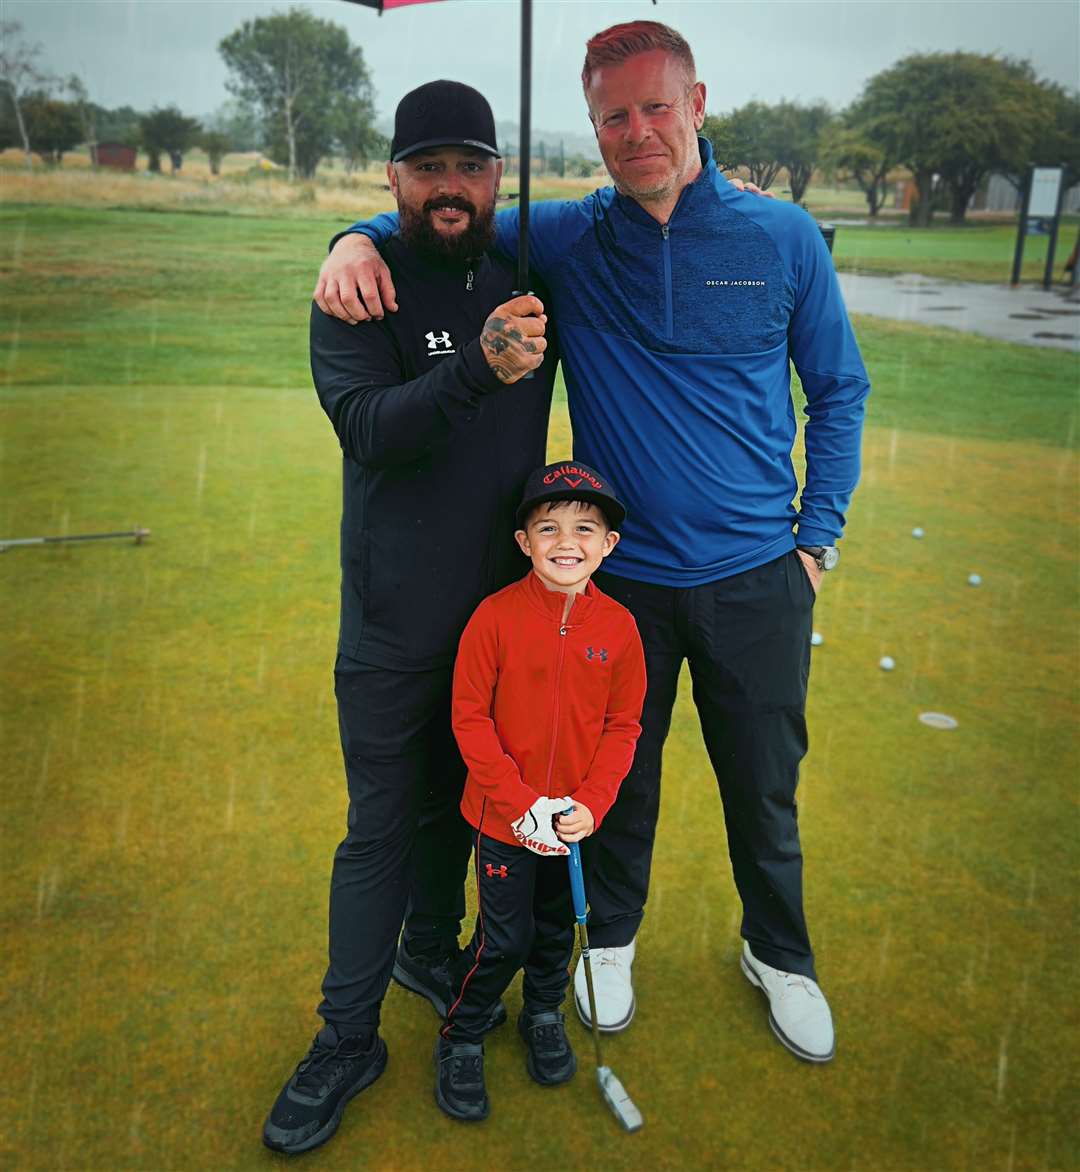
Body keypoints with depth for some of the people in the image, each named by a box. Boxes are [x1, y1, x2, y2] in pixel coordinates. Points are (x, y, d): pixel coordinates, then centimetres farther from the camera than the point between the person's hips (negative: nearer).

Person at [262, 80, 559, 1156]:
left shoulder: (529, 282, 2)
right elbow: (368, 426, -25)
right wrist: (476, 370, -39)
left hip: (504, 604, 4)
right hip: (395, 623, -4)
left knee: (458, 798, 21)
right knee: (382, 827, 6)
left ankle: (430, 948, 45)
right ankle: (347, 1039, 24)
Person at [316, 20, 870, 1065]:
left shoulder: (783, 239, -2)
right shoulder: (563, 239, -3)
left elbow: (839, 392, 7)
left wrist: (817, 538, 1)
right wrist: (359, 236, -14)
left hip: (757, 580, 1)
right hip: (620, 579, 0)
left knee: (764, 792, 17)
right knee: (619, 782, 17)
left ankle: (779, 955, 45)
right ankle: (610, 937, 46)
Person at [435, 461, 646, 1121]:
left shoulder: (619, 626, -7)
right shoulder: (497, 615, -16)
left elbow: (624, 726, -1)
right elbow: (470, 717, -12)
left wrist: (591, 805, -12)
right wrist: (520, 802, -16)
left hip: (576, 816, 3)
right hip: (503, 817, -3)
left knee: (557, 927, 21)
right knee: (505, 938, 6)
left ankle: (545, 1015, 48)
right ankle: (462, 1040, 32)